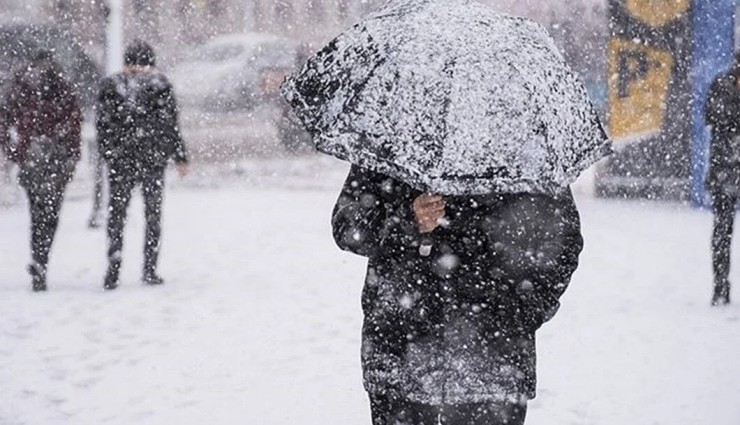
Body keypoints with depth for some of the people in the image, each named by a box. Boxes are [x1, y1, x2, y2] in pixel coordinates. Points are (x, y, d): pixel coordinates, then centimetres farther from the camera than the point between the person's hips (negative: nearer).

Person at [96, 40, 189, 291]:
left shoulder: (111, 86, 2)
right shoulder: (160, 85, -2)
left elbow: (102, 124, 2)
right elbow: (170, 124, -2)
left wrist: (107, 154, 12)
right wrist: (180, 157, 5)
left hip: (120, 160, 1)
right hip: (153, 158, -1)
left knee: (116, 214, 7)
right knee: (153, 214, 9)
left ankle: (113, 271, -3)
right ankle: (150, 270, 7)